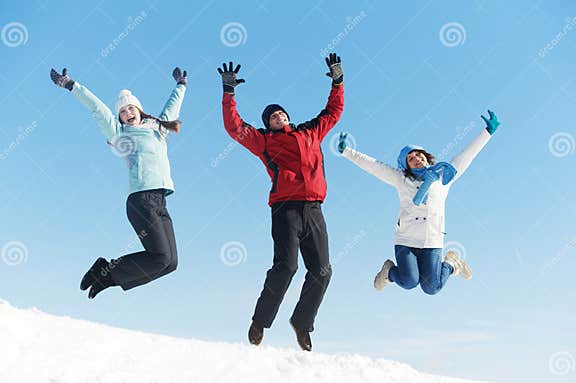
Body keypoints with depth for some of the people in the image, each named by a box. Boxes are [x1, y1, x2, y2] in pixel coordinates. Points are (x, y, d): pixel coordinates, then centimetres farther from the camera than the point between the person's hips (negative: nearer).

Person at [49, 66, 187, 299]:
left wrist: (181, 85, 53)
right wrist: (71, 86, 2)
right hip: (141, 199, -6)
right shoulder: (118, 133, 13)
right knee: (161, 256, -18)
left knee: (170, 262, -4)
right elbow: (97, 108, 7)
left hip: (159, 202, 6)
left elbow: (172, 107, 42)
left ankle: (109, 276, 7)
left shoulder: (159, 128, 27)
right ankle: (106, 270, -1)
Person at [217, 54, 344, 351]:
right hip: (286, 209, -4)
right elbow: (234, 127, 6)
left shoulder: (311, 132, 25)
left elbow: (333, 112, 36)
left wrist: (337, 81, 32)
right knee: (285, 266, -17)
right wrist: (228, 92, 4)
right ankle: (260, 323, 1)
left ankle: (302, 322, 19)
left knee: (321, 271, 0)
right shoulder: (264, 140, 14)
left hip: (314, 209, 4)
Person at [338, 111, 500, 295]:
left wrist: (488, 131, 11)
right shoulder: (402, 179, 7)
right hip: (405, 242, -1)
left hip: (432, 243, 1)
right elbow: (371, 165, 5)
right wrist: (345, 150, 1)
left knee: (431, 288, -5)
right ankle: (390, 271, 17)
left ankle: (451, 263, 25)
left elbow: (467, 155, 12)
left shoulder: (443, 176, 9)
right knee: (409, 283, -18)